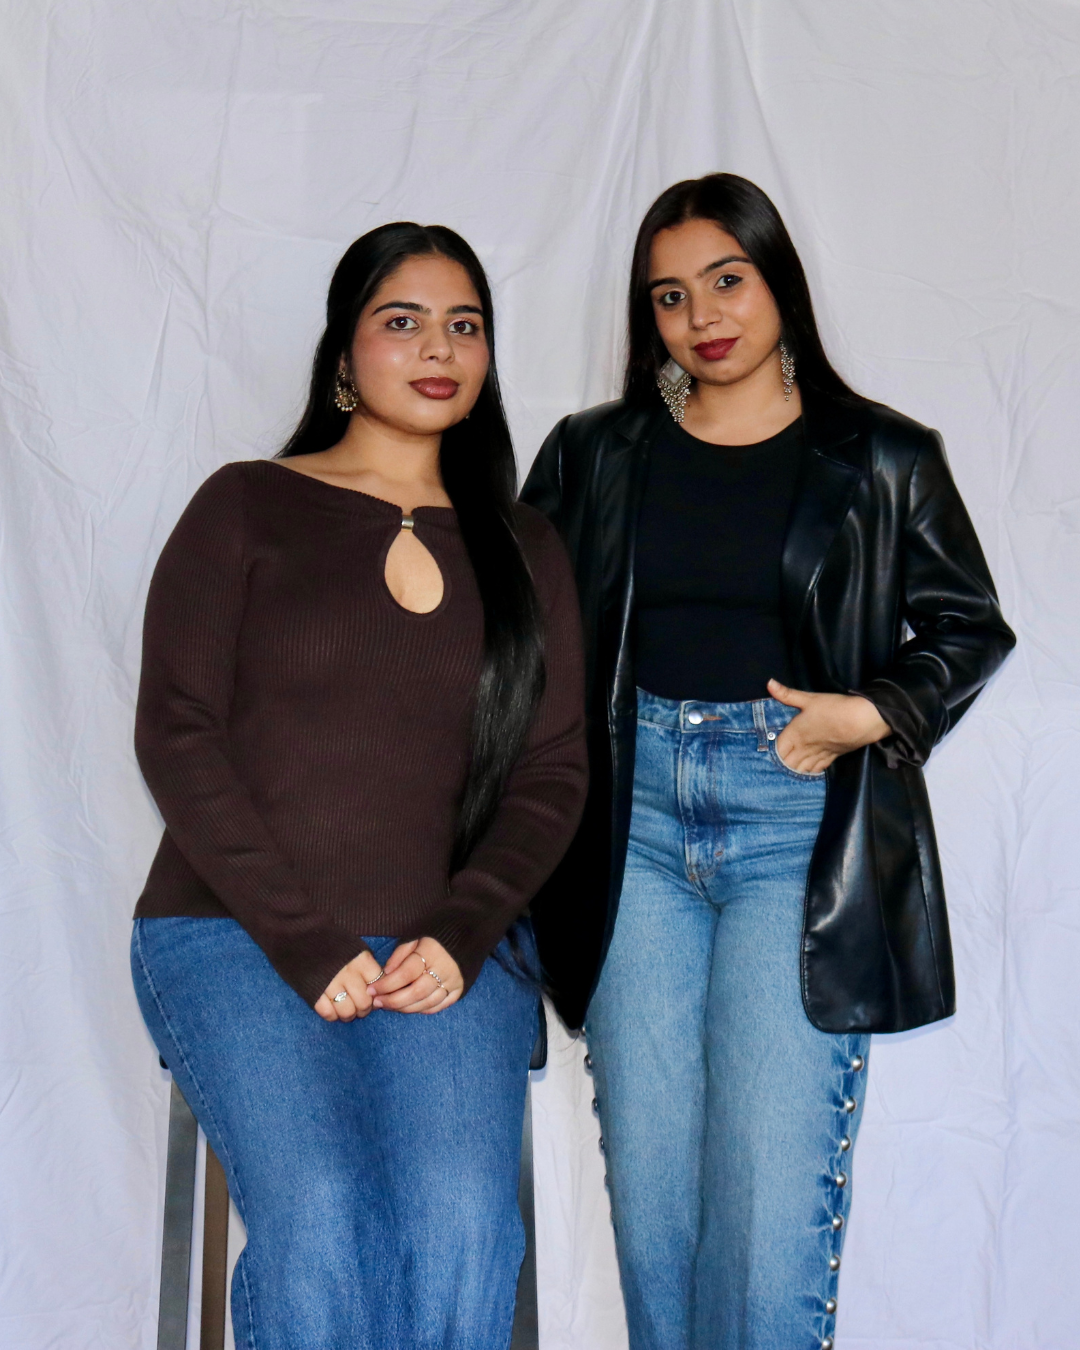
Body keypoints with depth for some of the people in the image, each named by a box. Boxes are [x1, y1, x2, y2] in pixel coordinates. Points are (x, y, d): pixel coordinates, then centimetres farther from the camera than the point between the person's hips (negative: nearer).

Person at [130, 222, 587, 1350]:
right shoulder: (247, 507, 7)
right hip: (236, 932, -2)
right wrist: (306, 943, -11)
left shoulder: (522, 548, 16)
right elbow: (175, 734, -2)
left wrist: (459, 935, -7)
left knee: (461, 1222, -24)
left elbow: (552, 772, 10)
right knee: (319, 1218, -27)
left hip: (448, 949, 2)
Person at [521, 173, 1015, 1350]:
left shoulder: (882, 463, 6)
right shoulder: (593, 456, 12)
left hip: (799, 821, -2)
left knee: (774, 1184, -7)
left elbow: (970, 626, 12)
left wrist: (875, 714, -6)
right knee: (647, 1178, 5)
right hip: (634, 818, 3)